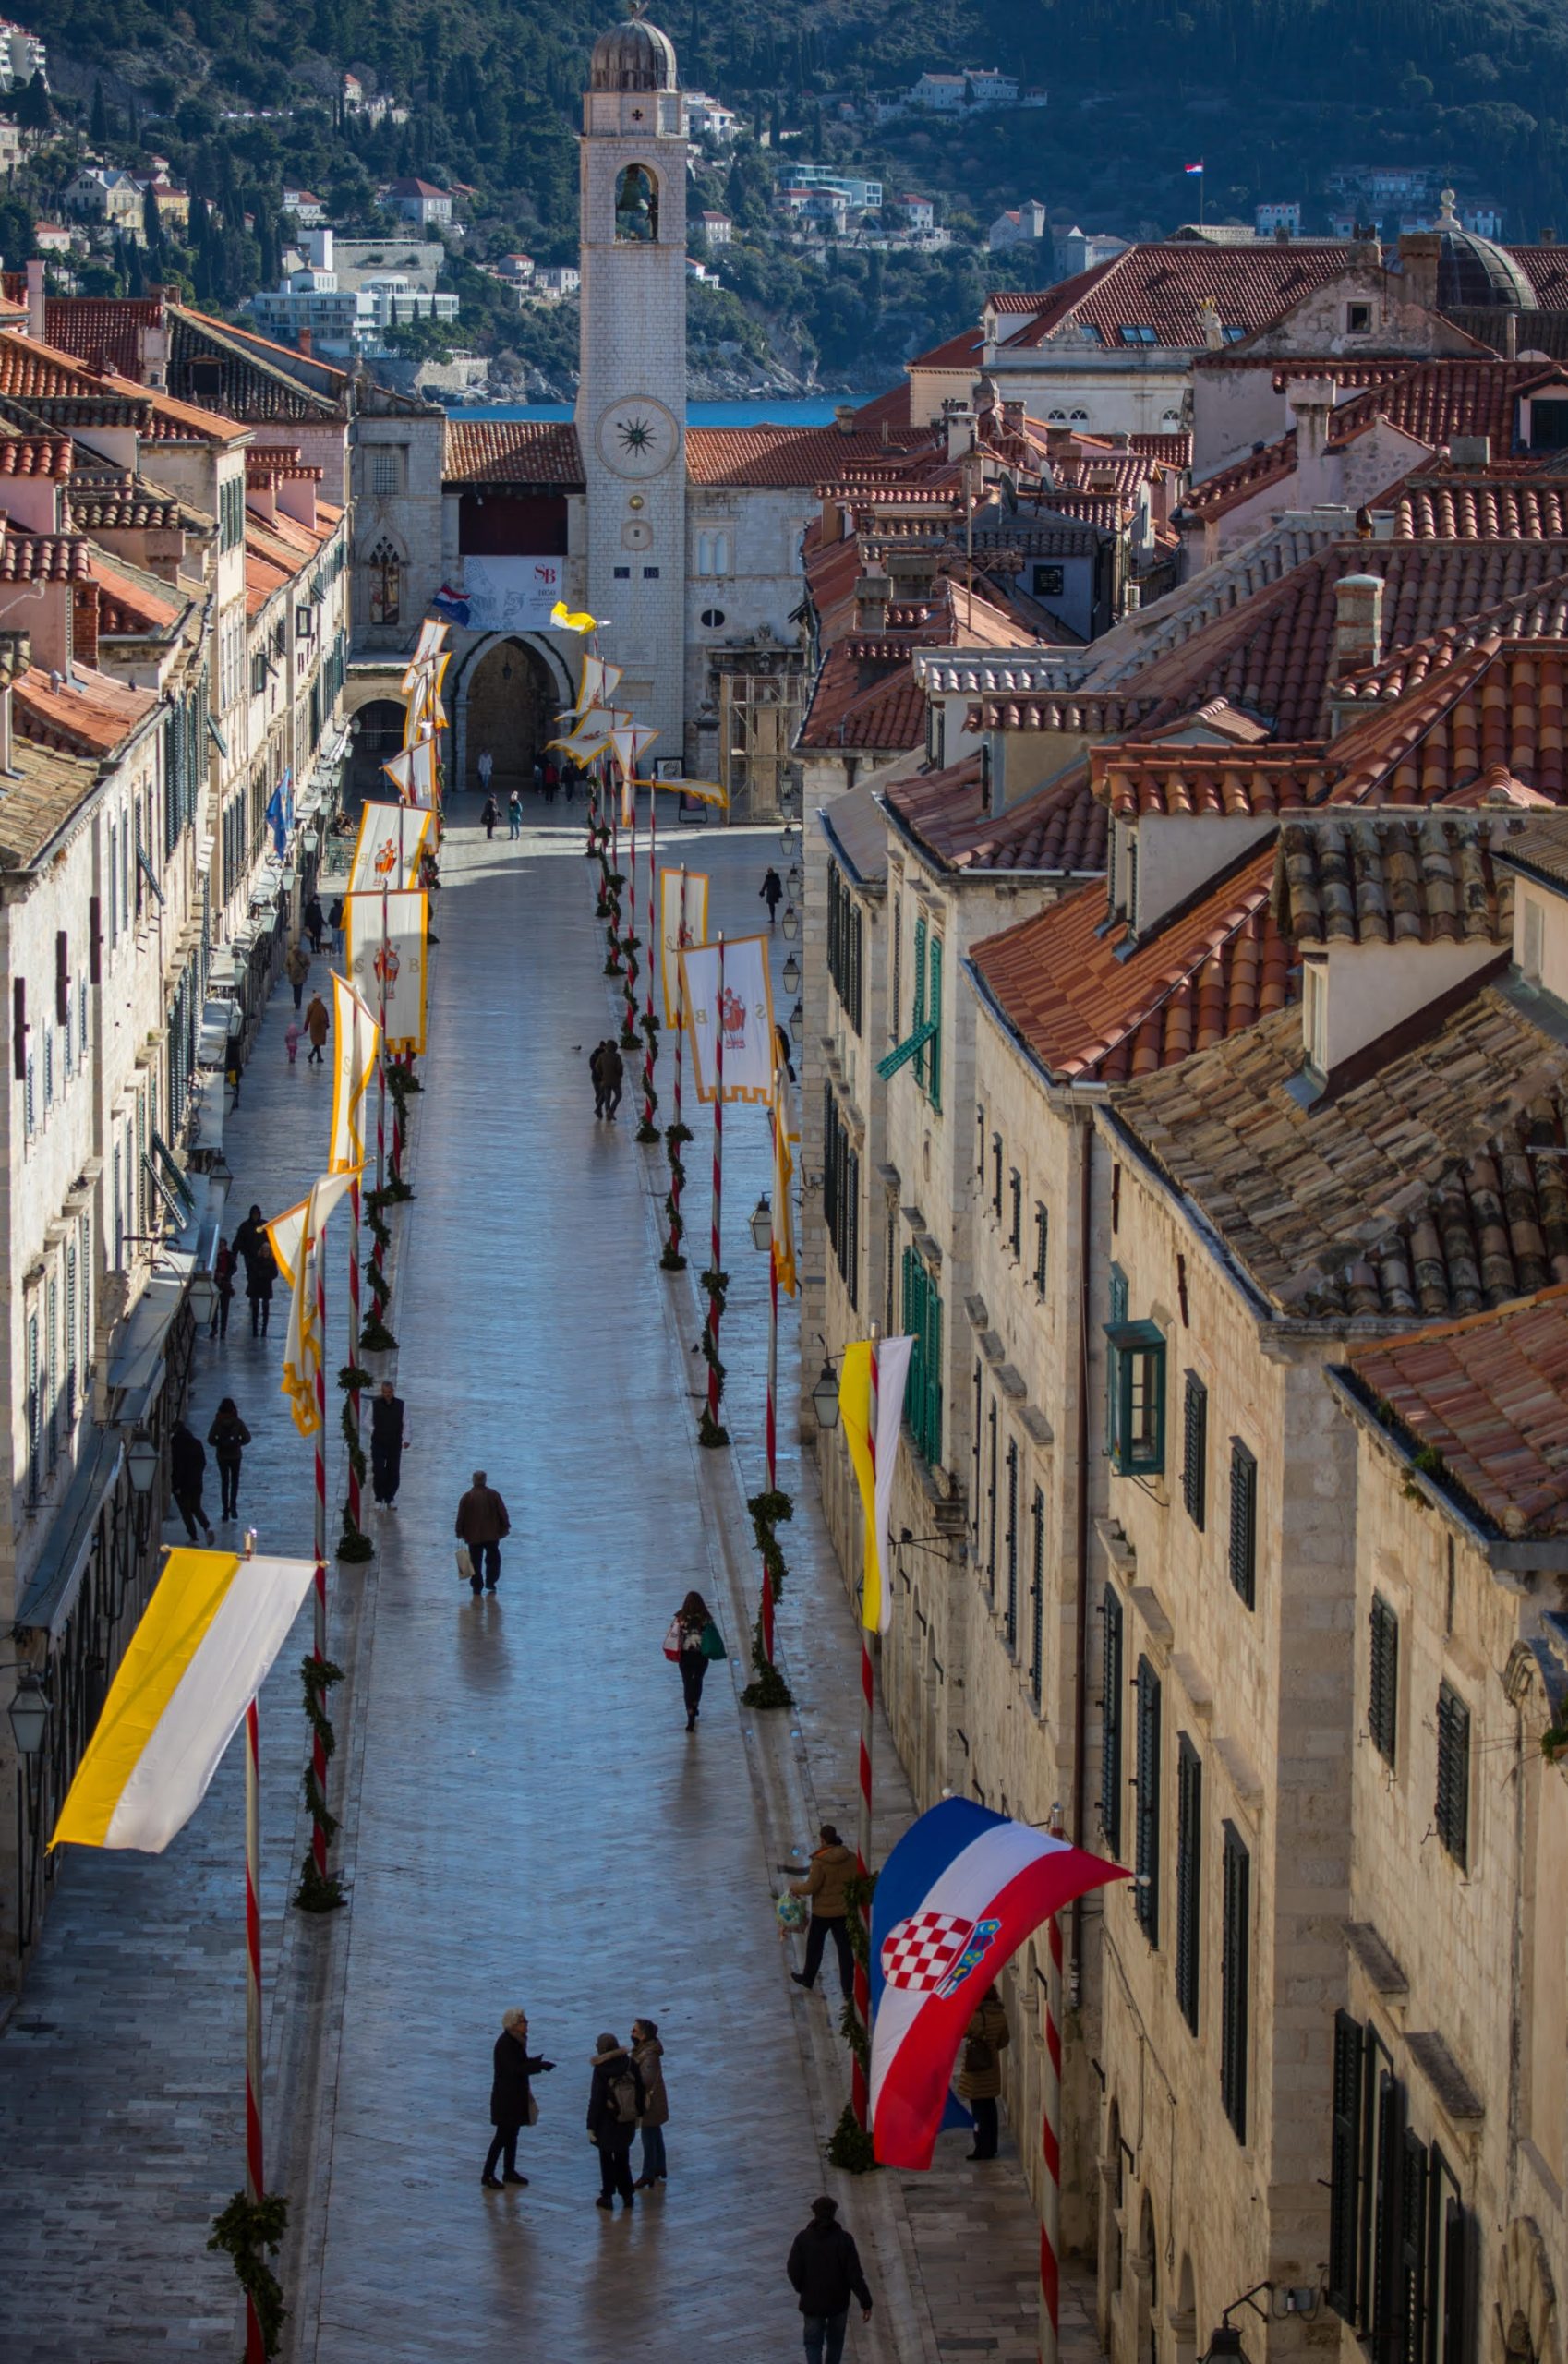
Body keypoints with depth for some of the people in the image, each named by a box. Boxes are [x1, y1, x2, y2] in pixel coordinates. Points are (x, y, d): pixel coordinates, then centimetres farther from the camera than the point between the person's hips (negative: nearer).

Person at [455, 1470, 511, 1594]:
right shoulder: (493, 1495, -5)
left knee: (476, 1562, 6)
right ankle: (490, 1583, 11)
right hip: (492, 1534, 1)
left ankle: (477, 1588, 6)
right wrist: (505, 1527, 11)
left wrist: (460, 1533, 6)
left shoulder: (467, 1497, -7)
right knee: (493, 1559, 17)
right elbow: (502, 1513, -1)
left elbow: (461, 1517, -4)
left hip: (474, 1536, -1)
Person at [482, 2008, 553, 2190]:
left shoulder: (516, 2040, 6)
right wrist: (539, 2065, -28)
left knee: (512, 2133, 16)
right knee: (503, 2135, -4)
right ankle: (488, 2175, 2)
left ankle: (509, 2172, 26)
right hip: (505, 2095, -9)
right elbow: (515, 2068, -28)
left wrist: (536, 2062, -4)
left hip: (517, 2094, 9)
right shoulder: (504, 2043, -22)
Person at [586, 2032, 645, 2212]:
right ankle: (626, 2194, 21)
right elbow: (640, 2091, 1)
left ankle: (607, 2196, 12)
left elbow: (596, 2099, -16)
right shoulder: (631, 2065, -6)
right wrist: (639, 2114, 14)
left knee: (606, 2157, 9)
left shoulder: (601, 2071, -18)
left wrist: (591, 2126, -10)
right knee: (623, 2156, 18)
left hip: (607, 2121, -4)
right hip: (628, 2121, 4)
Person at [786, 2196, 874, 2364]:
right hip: (838, 2300, 0)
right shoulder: (844, 2240, -15)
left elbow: (794, 2271, -9)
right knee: (835, 2340, 22)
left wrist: (800, 2289, 12)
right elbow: (855, 2274, -16)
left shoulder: (802, 2239, -12)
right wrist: (866, 2303, -10)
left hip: (812, 2301, 0)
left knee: (813, 2343, 10)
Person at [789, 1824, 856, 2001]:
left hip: (823, 1911, -4)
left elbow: (811, 1887, -19)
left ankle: (808, 1979, 38)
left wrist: (795, 1887, 0)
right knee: (844, 1948, 11)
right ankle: (848, 1990, 13)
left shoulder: (820, 1862, -23)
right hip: (844, 1911, 4)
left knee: (815, 1945, 19)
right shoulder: (850, 1859, -9)